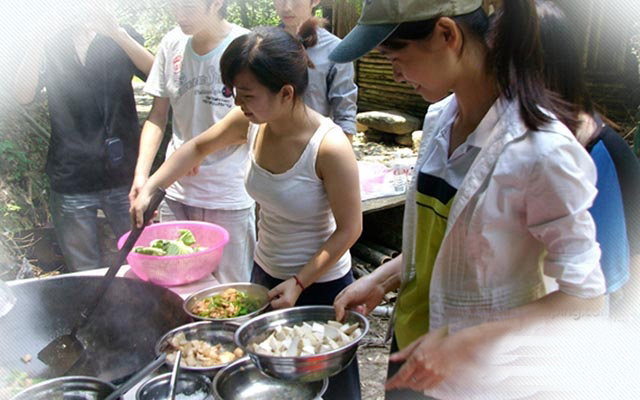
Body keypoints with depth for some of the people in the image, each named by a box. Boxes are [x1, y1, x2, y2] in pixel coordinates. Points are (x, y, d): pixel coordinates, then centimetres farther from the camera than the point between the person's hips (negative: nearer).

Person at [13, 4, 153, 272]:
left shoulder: (121, 38, 7)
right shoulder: (50, 46, 11)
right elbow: (24, 96, -4)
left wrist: (118, 34, -23)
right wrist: (36, 44, -13)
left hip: (124, 175, -1)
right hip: (72, 180, 1)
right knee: (85, 275, 10)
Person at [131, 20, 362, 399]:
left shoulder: (330, 147, -29)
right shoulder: (251, 123, -11)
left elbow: (349, 229, -20)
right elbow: (198, 148, 8)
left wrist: (299, 282, -20)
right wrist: (149, 187, 0)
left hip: (320, 285, -6)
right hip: (265, 275, 6)